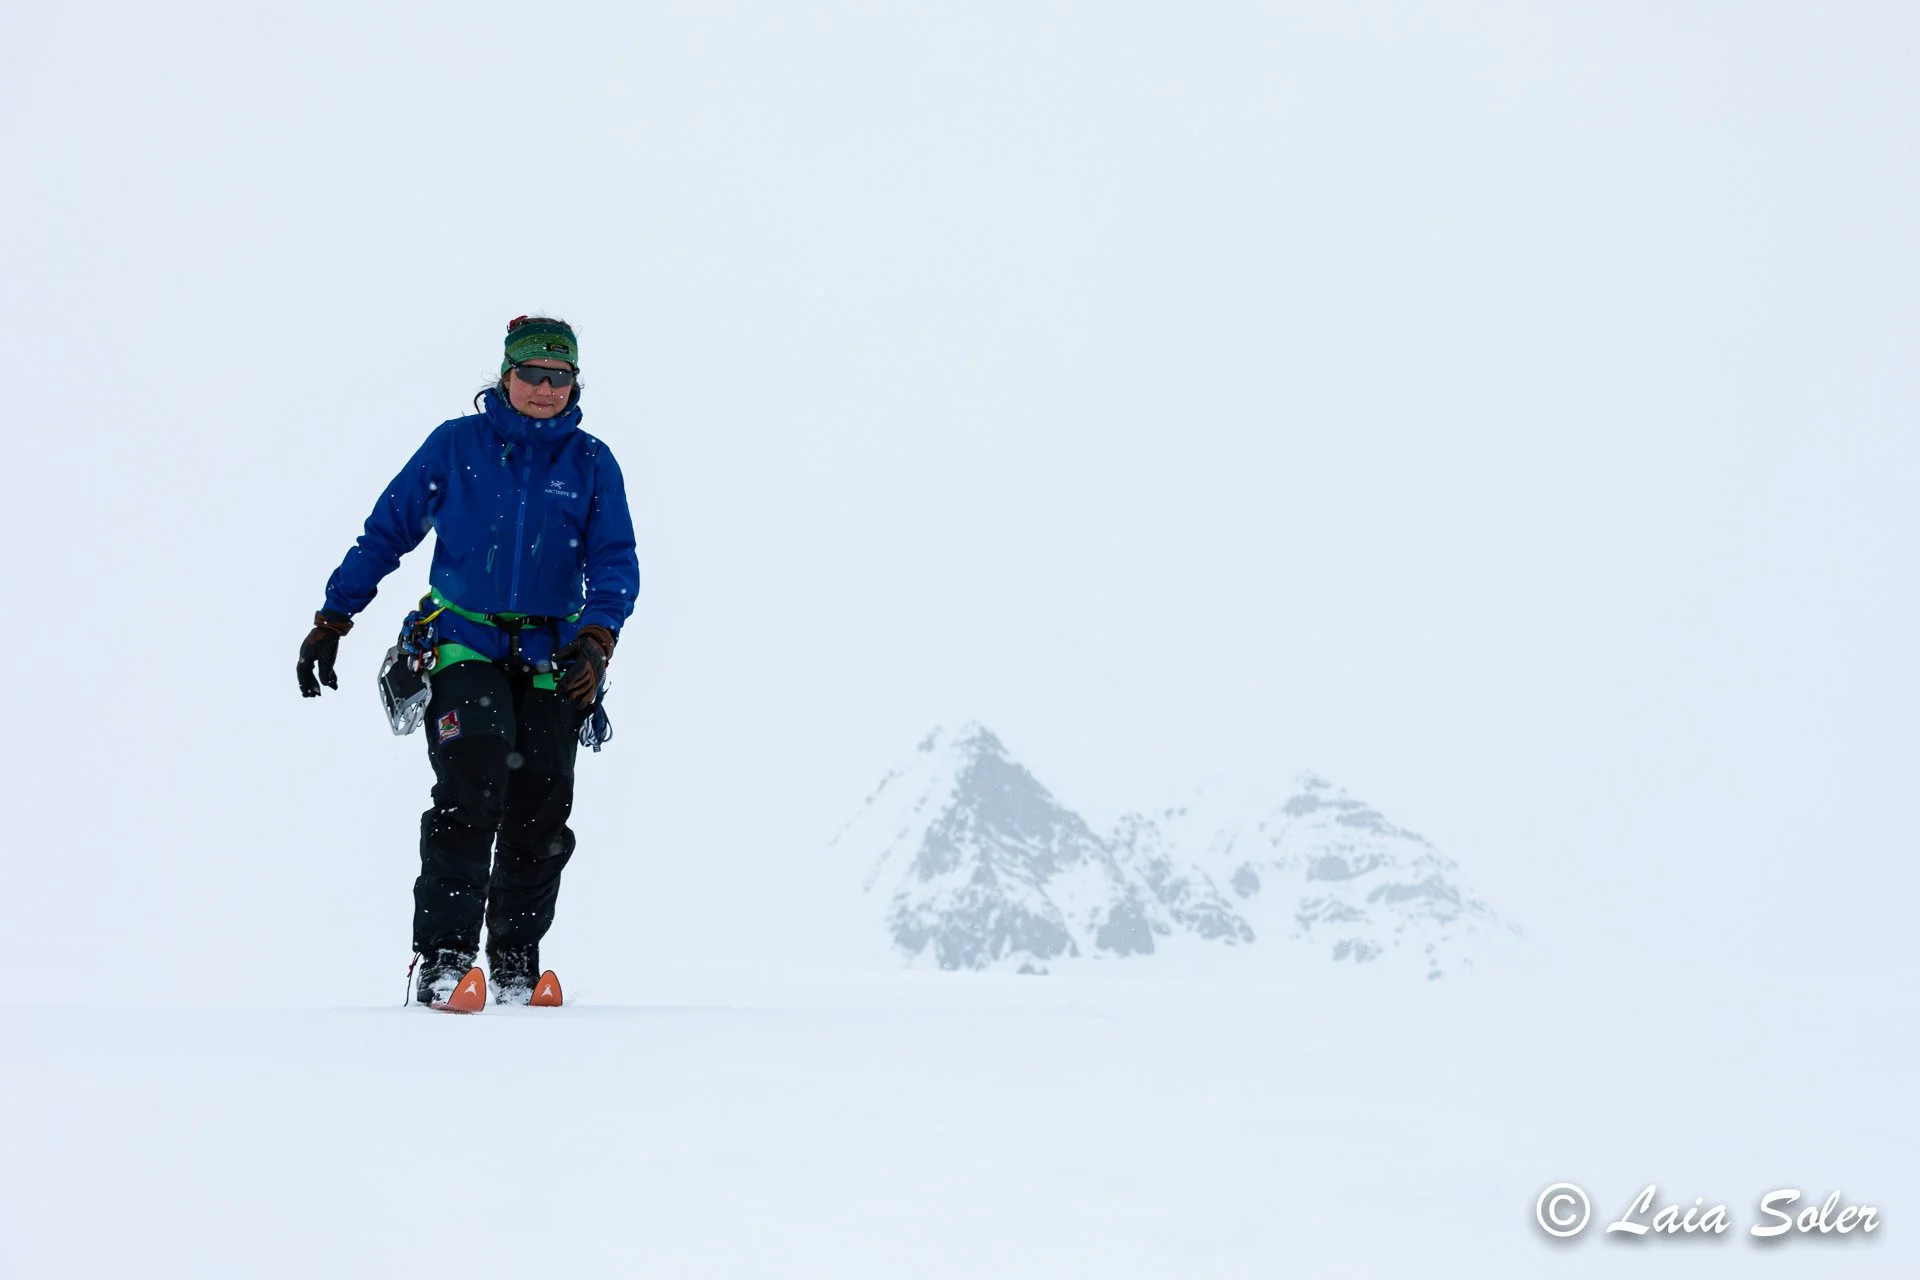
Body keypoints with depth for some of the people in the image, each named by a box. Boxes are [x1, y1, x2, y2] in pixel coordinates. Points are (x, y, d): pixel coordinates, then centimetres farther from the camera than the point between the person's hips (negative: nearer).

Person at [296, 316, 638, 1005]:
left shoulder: (592, 463, 5)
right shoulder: (456, 445, 2)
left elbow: (616, 562, -1)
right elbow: (386, 531, 7)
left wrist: (595, 640, -19)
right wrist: (331, 622, 3)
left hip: (550, 657, 2)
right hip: (464, 643, -2)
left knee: (539, 813, 0)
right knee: (471, 780, -21)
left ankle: (516, 962, 16)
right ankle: (442, 954, -18)